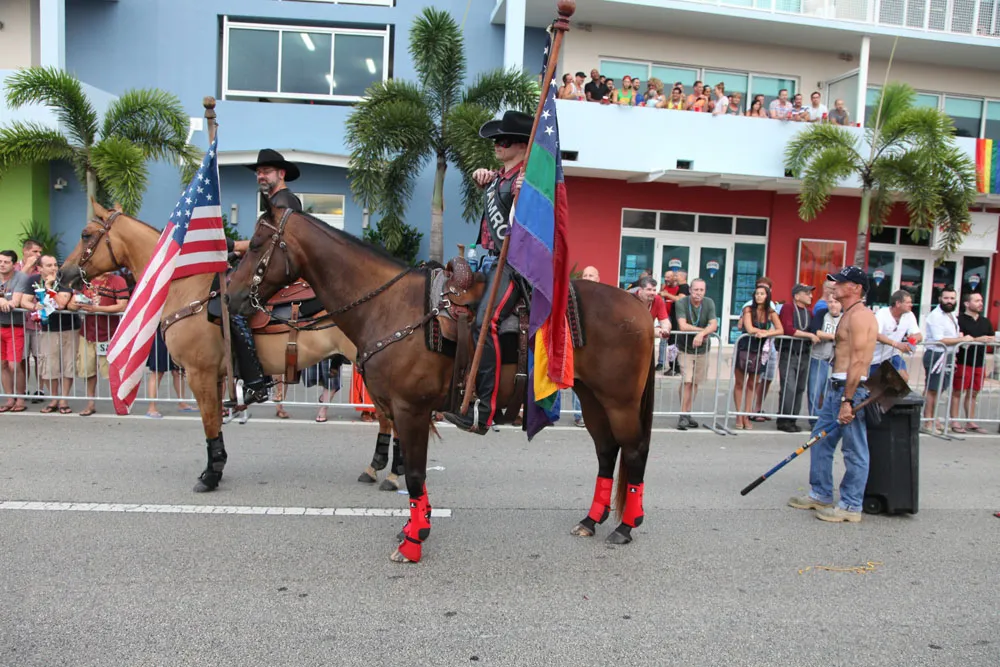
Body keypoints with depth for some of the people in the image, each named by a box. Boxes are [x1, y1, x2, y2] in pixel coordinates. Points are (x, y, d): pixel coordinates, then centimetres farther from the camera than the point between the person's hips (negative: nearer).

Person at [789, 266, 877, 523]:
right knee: (820, 441, 15)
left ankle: (851, 507, 8)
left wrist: (847, 400, -24)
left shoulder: (859, 315, -14)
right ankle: (821, 495, 25)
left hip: (852, 388, -11)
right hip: (837, 386, 11)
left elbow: (857, 360, -21)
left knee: (854, 451, 0)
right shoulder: (848, 315, 18)